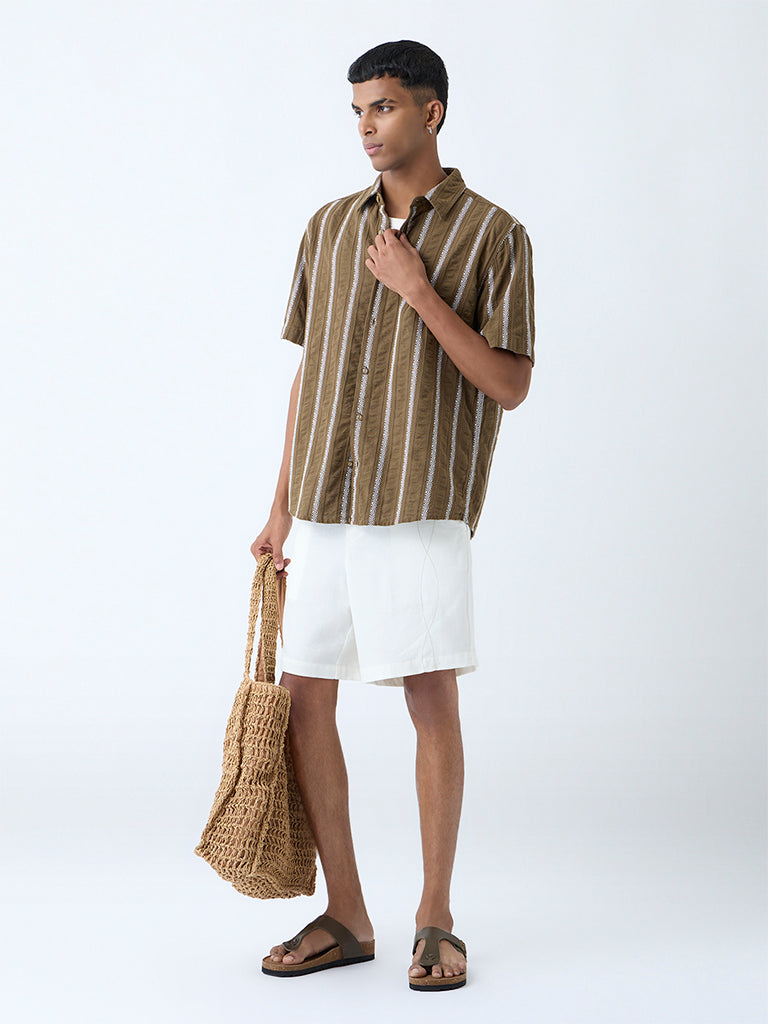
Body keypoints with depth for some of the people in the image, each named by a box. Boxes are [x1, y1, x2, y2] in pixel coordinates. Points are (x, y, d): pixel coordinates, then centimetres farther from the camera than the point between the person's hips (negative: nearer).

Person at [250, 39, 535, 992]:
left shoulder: (492, 234, -2)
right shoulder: (329, 227, 13)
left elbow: (510, 384, -7)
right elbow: (308, 373, 16)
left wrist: (419, 291, -15)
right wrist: (281, 510, 14)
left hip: (422, 510, -5)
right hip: (325, 507, 5)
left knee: (433, 700, -3)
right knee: (301, 697, 4)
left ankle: (435, 920, 11)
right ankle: (345, 916, 17)